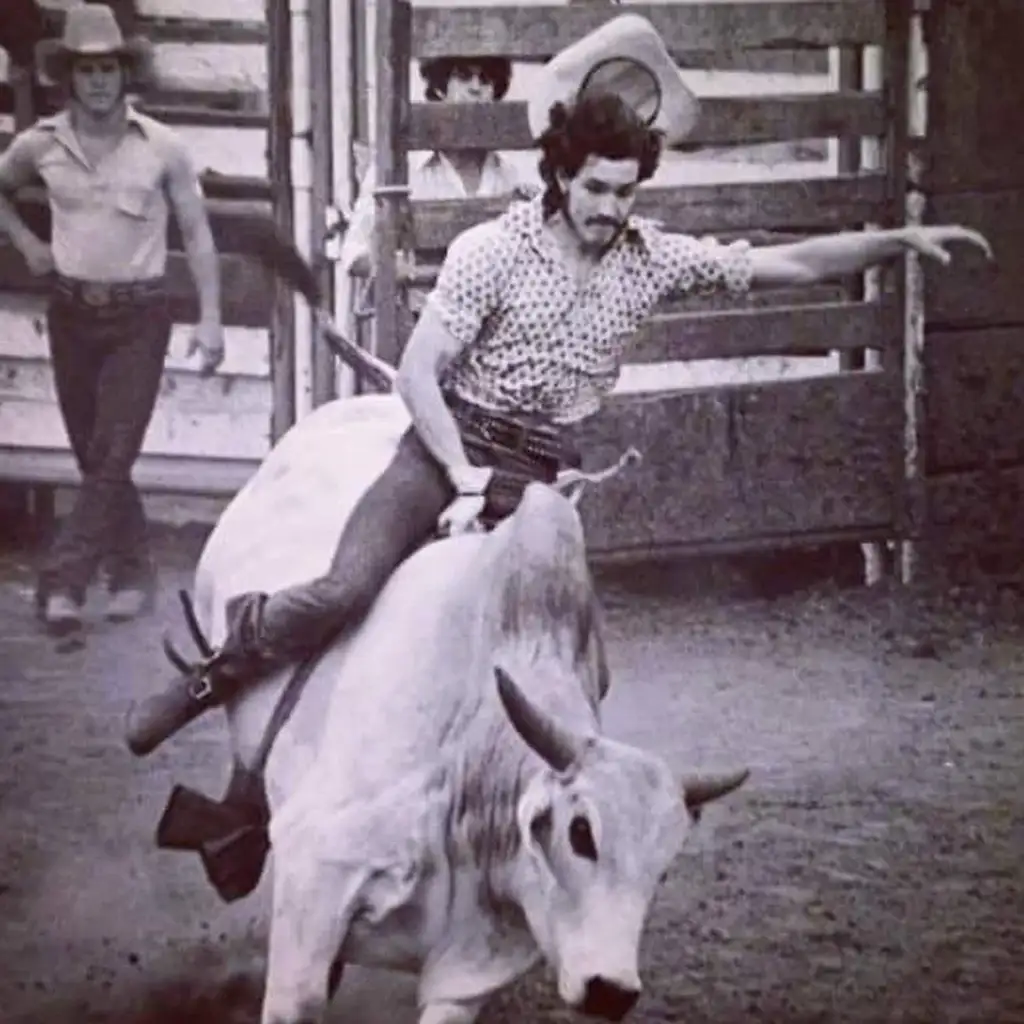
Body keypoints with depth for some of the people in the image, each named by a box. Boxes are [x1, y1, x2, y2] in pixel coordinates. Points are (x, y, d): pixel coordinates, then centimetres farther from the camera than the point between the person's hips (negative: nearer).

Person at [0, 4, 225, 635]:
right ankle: (133, 572, 21)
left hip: (139, 316, -3)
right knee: (94, 458, 8)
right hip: (72, 313, 3)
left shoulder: (162, 149, -5)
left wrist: (210, 319, -4)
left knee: (113, 455, -10)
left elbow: (198, 234, 1)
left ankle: (64, 583, -12)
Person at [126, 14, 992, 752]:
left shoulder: (653, 261, 3)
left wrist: (900, 240, -6)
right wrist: (467, 477, -17)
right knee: (344, 592, -24)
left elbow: (790, 264, 3)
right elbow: (417, 372, -10)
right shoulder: (495, 250, -8)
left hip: (541, 475, 4)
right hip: (449, 445, -4)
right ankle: (213, 677, -4)